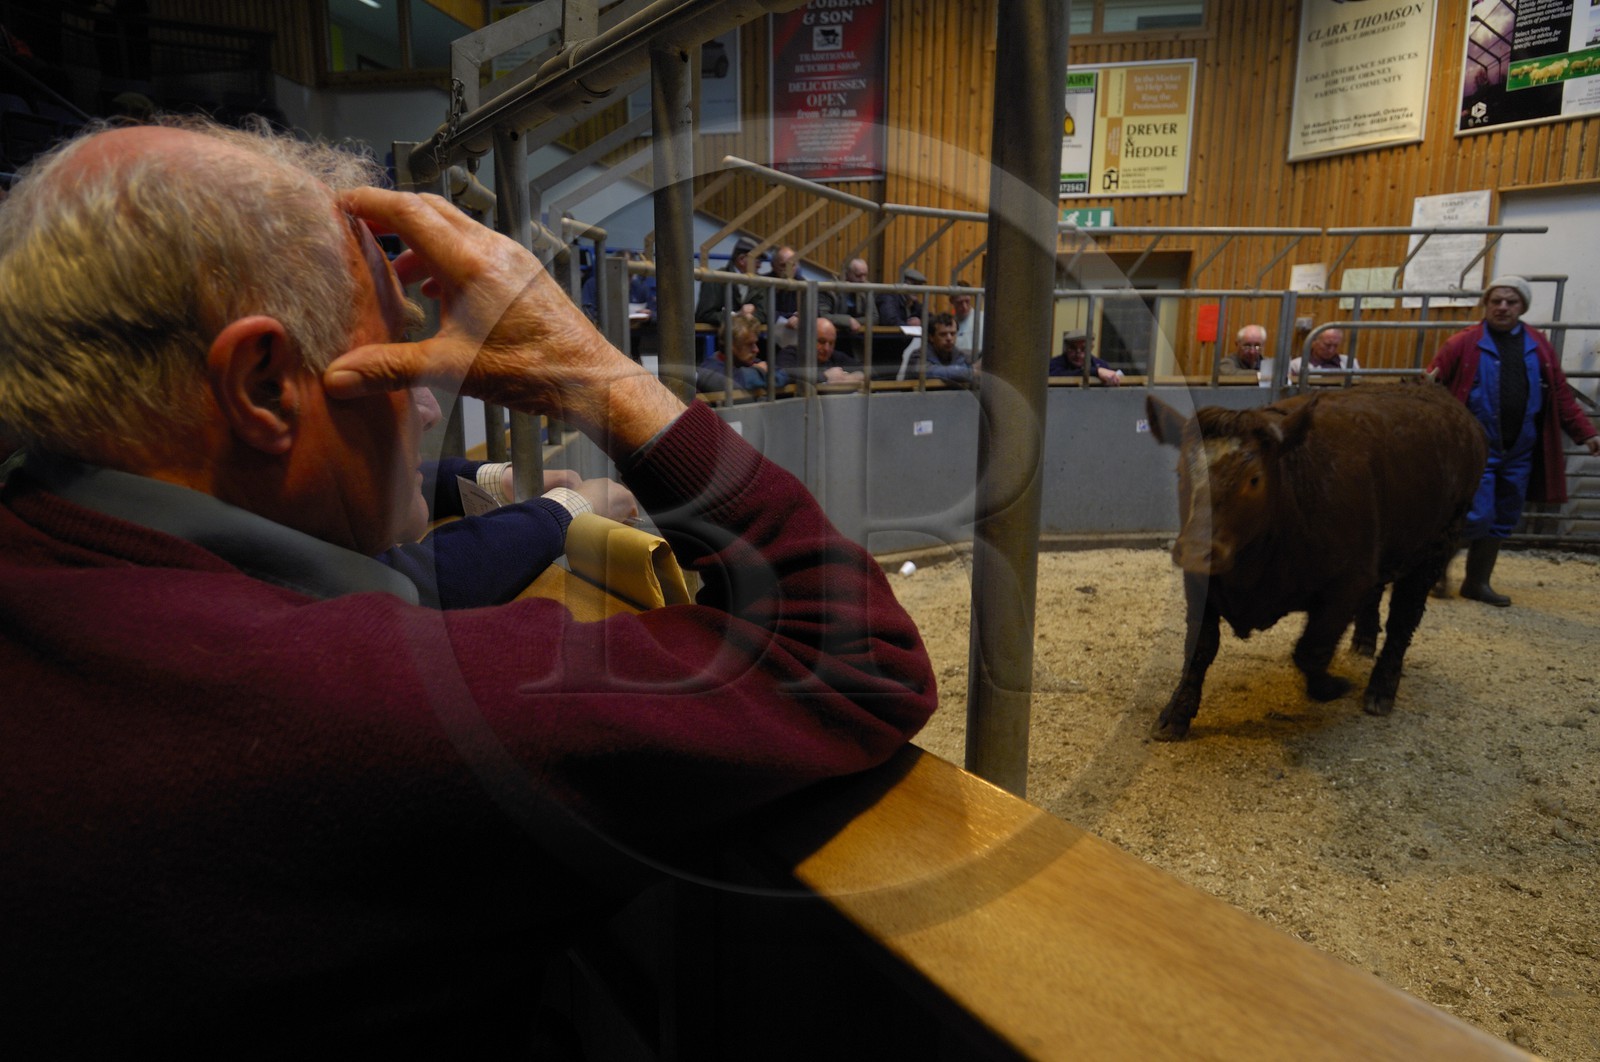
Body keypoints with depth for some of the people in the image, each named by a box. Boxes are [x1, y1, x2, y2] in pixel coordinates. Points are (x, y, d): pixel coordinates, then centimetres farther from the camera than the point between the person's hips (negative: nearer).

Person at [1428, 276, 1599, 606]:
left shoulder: (1539, 346, 10)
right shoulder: (1464, 343, -3)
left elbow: (1561, 395, 12)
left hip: (1520, 451, 5)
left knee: (1502, 520, 11)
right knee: (1475, 516, -10)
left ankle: (1477, 582, 23)